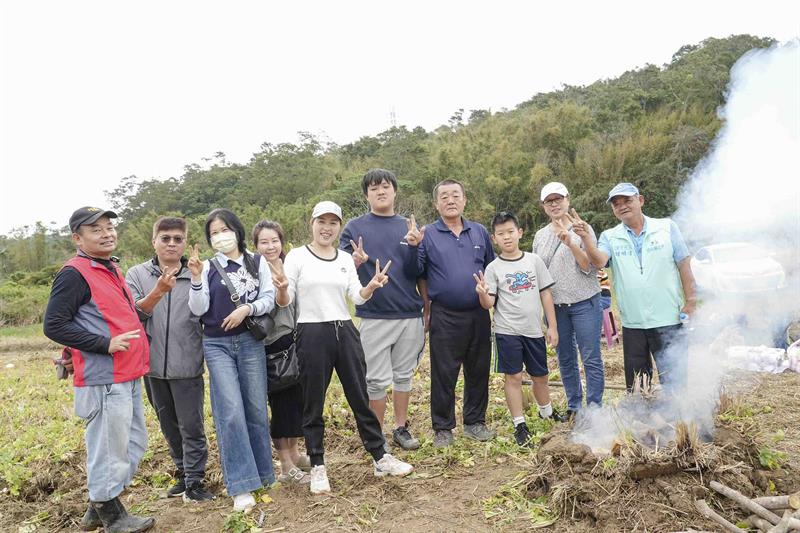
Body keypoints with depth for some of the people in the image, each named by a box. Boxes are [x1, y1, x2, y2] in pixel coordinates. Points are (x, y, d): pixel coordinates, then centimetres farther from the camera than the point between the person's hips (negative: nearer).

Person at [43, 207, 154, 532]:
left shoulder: (111, 268, 15)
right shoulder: (75, 274, -13)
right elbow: (53, 325, -17)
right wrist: (105, 344, -20)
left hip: (128, 376, 10)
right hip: (103, 380, -10)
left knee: (135, 442, 18)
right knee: (109, 450, 2)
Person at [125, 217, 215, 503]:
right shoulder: (137, 274, 4)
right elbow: (132, 313, -11)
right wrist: (159, 291, -23)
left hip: (187, 364, -2)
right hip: (154, 364, 3)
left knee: (192, 426, 2)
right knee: (169, 425, 17)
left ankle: (194, 482, 14)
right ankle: (183, 473, 33)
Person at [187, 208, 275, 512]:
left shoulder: (257, 262, 4)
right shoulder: (207, 267, 1)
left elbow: (269, 298, 2)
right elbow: (198, 309, -5)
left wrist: (247, 308, -15)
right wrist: (196, 279, -18)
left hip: (251, 342, 1)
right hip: (217, 345, -1)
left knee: (256, 410, 8)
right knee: (231, 412, -8)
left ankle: (263, 473, 25)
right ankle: (241, 486, -2)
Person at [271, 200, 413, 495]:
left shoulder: (346, 259, 9)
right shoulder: (297, 256, -3)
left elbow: (357, 297, 5)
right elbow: (285, 302, -6)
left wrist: (373, 286, -16)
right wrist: (282, 288, -28)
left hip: (345, 331, 4)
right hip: (312, 335, -4)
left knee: (360, 397, 10)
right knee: (313, 404, 6)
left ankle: (380, 458, 22)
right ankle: (317, 467, 20)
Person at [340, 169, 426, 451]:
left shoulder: (410, 226, 8)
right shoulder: (355, 227, 2)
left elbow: (419, 273, 3)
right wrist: (356, 261, -22)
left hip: (410, 315, 3)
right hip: (374, 316, -2)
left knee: (404, 375, 13)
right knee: (377, 380, 4)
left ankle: (401, 427, 28)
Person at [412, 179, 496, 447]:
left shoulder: (480, 232, 9)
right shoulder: (427, 235, -2)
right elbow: (418, 275, -3)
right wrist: (427, 308, -9)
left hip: (478, 314, 3)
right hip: (444, 317, -3)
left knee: (478, 371, 11)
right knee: (443, 374, 3)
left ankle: (475, 422, 26)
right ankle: (442, 428, 16)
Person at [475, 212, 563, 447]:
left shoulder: (534, 260, 2)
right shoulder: (493, 268, -4)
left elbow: (545, 294, 6)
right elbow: (489, 304, -8)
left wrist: (552, 326, 4)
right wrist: (482, 294, -31)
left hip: (534, 330, 3)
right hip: (507, 331, -2)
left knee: (540, 375, 16)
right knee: (514, 376, 1)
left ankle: (547, 412, 42)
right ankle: (520, 425, 15)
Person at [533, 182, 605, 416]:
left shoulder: (583, 229, -2)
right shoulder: (540, 236, 11)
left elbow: (590, 268, -10)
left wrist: (571, 243, -21)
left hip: (584, 303, -4)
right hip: (555, 306, 4)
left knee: (591, 359, -2)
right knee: (565, 359, 12)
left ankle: (594, 407, 9)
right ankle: (574, 406, 25)